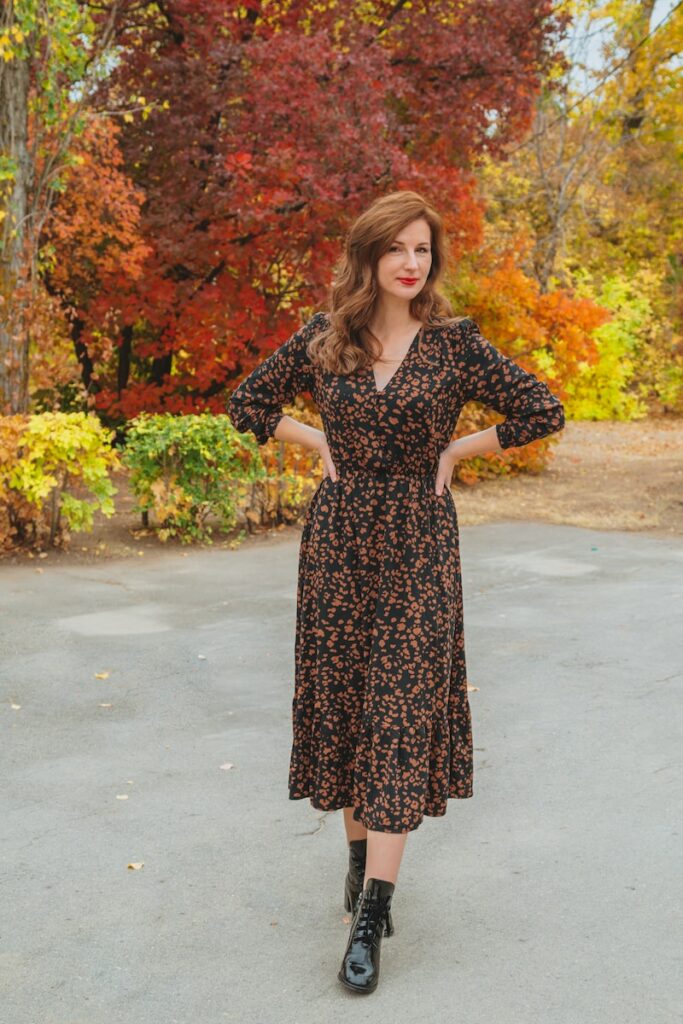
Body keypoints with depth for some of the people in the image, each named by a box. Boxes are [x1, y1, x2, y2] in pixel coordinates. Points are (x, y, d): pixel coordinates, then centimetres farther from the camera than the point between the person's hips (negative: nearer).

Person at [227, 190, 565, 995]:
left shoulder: (454, 341, -3)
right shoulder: (323, 338, 2)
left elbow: (541, 411, -1)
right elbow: (248, 402, 13)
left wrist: (457, 450, -2)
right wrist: (320, 443, 4)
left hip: (417, 542, -2)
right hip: (338, 538, 2)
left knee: (402, 709, -6)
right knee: (341, 695, 9)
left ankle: (370, 916, -5)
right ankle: (359, 853, 31)